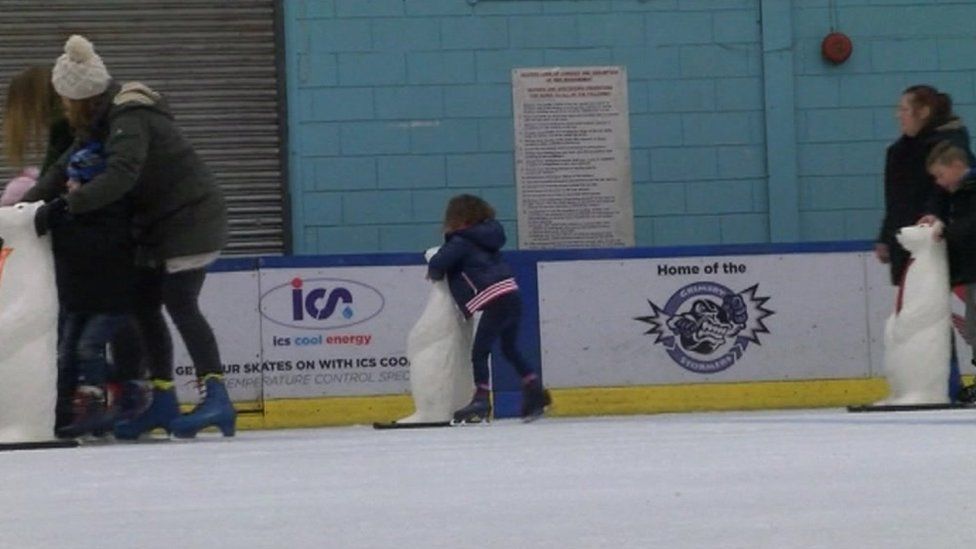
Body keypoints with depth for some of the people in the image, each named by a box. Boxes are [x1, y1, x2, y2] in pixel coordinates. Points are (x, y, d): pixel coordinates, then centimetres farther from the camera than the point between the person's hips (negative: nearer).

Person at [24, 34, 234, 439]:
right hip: (159, 224, 10)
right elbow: (67, 167, 9)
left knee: (180, 304, -15)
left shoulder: (130, 120, -23)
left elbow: (121, 175, -38)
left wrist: (65, 205, -41)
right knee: (144, 305, 9)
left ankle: (215, 398, -18)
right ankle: (162, 402, 15)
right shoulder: (101, 123, 8)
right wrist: (30, 201, -4)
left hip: (190, 219, -10)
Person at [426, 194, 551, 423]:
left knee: (480, 351, -4)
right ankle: (535, 391, 19)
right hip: (513, 297, 8)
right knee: (510, 349, 20)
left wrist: (434, 273, 15)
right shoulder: (485, 238, 21)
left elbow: (437, 264, -9)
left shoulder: (460, 243, -3)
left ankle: (481, 401, -9)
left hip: (496, 300, -8)